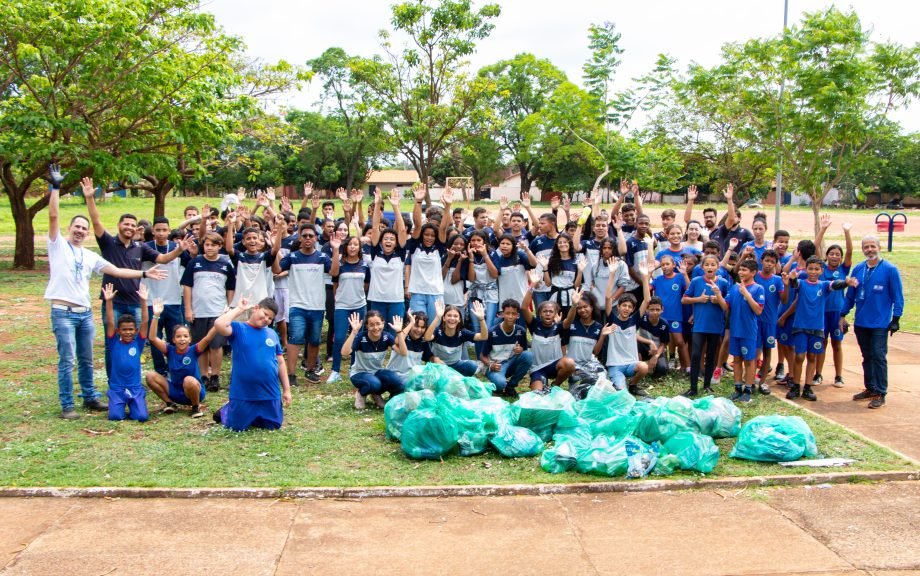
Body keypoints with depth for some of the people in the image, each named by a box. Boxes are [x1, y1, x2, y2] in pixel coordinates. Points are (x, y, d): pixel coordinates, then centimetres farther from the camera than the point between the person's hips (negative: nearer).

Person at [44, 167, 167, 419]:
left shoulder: (90, 256, 15)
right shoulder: (58, 245, 1)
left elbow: (116, 270, 16)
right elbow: (53, 216, -9)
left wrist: (144, 274, 11)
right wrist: (56, 186, -14)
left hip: (85, 313, 6)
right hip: (63, 312, -5)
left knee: (86, 359, 14)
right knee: (67, 360, -5)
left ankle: (90, 397, 26)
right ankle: (67, 405, 3)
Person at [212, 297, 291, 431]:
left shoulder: (272, 334, 5)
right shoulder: (239, 329, -6)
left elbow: (280, 362, 10)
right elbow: (219, 325, -27)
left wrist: (286, 389, 9)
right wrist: (239, 309, -16)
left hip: (270, 394, 4)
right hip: (243, 394, -4)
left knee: (273, 425, 14)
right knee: (237, 427, 9)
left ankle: (256, 416, 41)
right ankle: (225, 410, 41)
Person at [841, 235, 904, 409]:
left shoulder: (890, 269, -8)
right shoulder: (858, 269, 5)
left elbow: (897, 297, -6)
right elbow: (850, 295, 12)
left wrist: (896, 319, -9)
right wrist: (843, 315, 10)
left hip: (880, 323, -5)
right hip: (861, 323, 5)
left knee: (879, 357, -3)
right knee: (867, 357, 13)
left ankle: (880, 393, 4)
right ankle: (870, 388, 24)